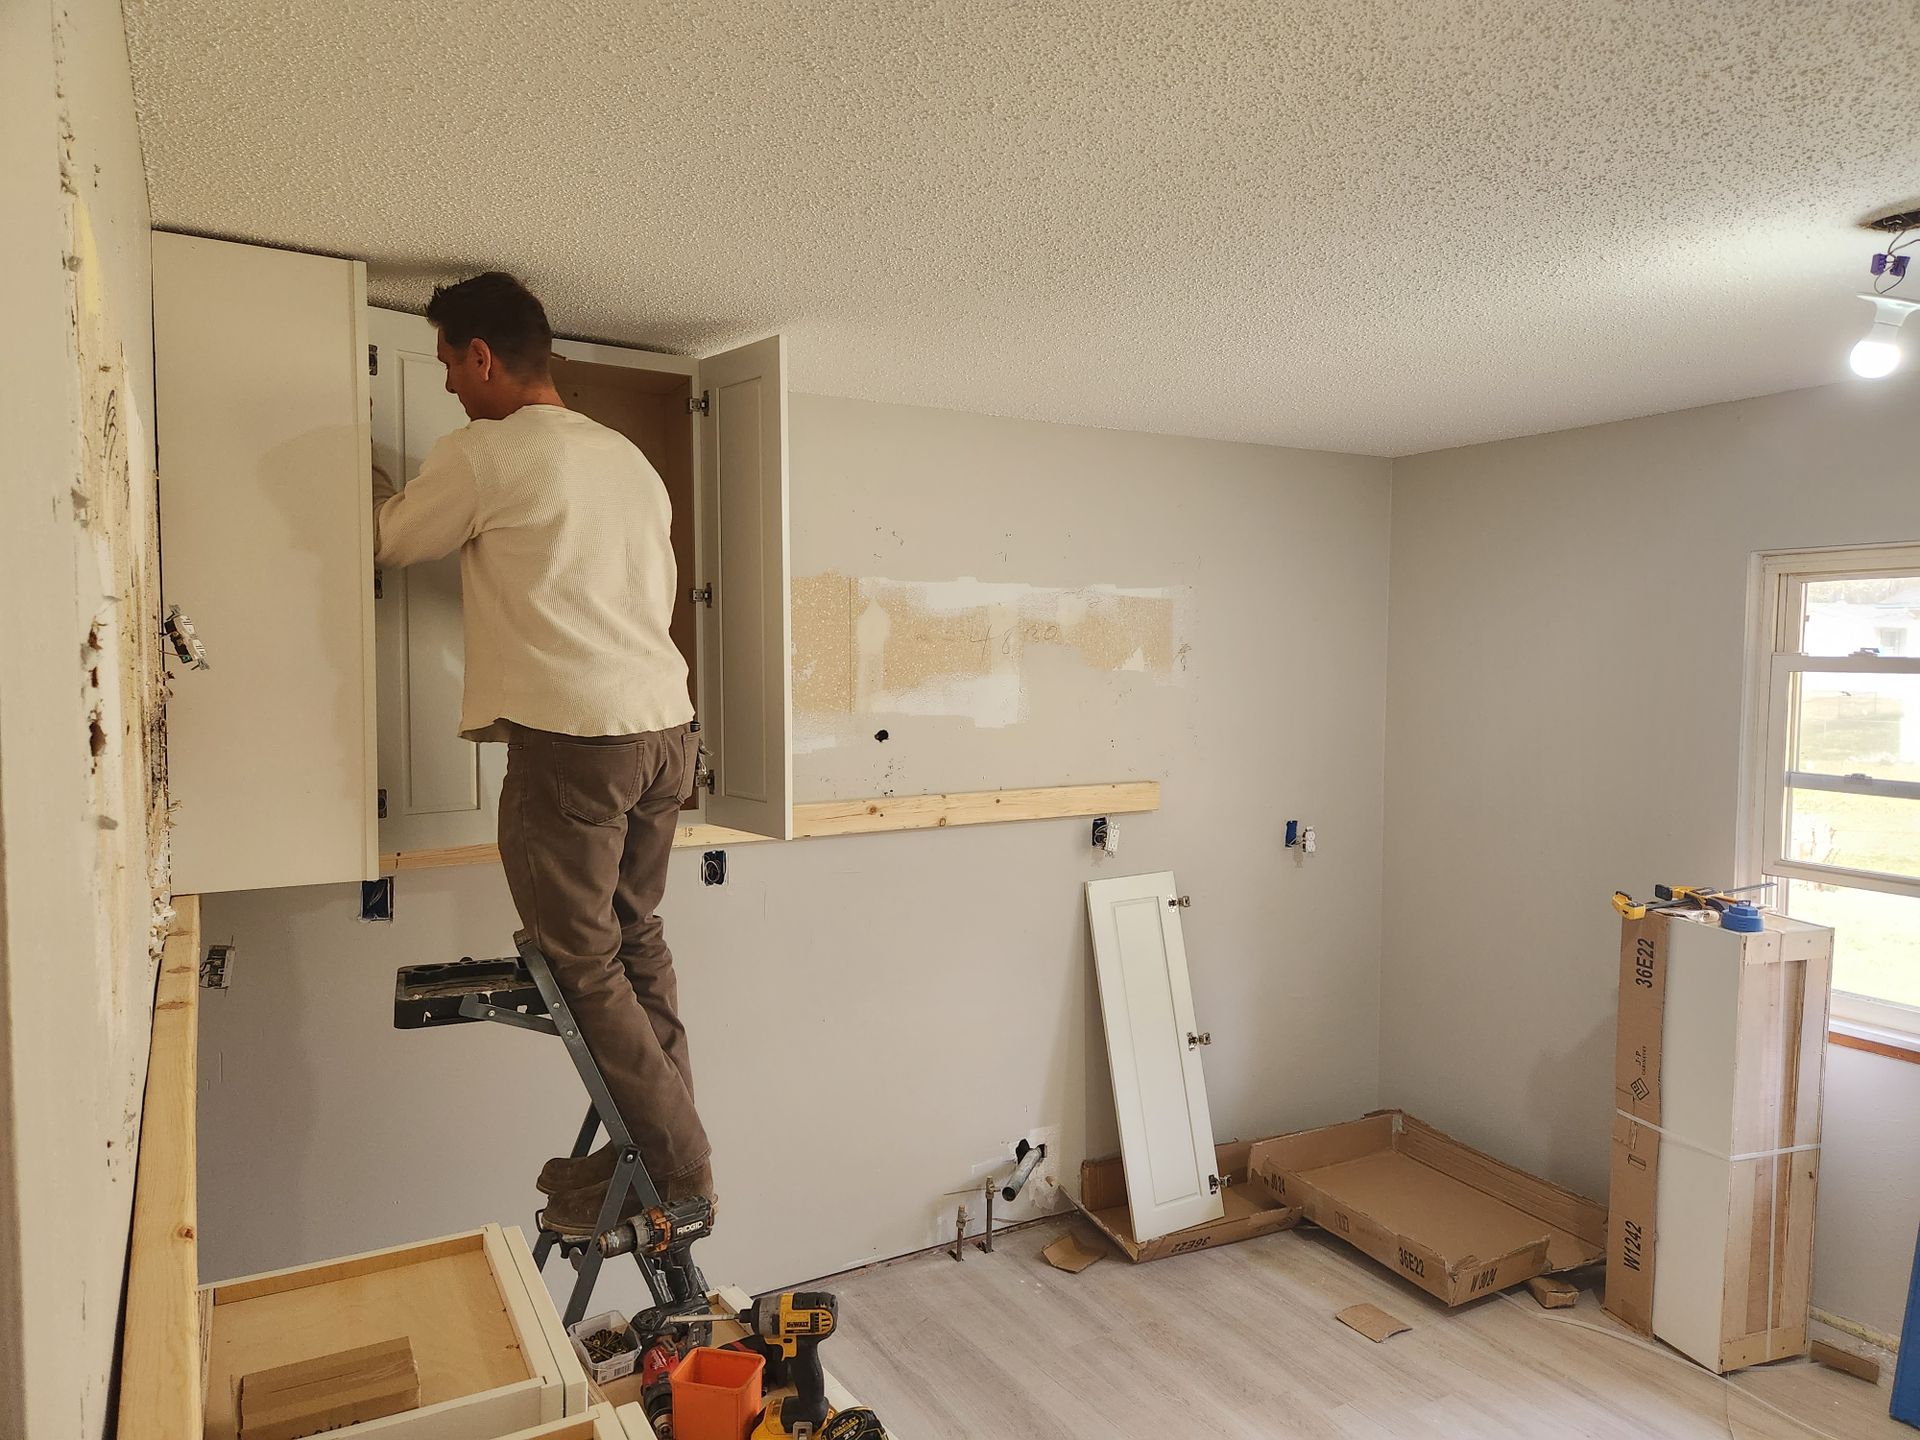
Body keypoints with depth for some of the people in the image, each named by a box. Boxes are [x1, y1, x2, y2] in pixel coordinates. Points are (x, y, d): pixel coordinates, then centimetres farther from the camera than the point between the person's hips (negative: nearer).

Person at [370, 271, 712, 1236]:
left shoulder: (482, 453, -5)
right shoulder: (628, 458, 17)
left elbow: (393, 543, 11)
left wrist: (383, 491, 31)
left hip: (571, 738, -8)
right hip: (667, 726, 8)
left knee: (582, 963, 3)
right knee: (634, 942, 17)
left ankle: (677, 1171, 8)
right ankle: (663, 1146, 24)